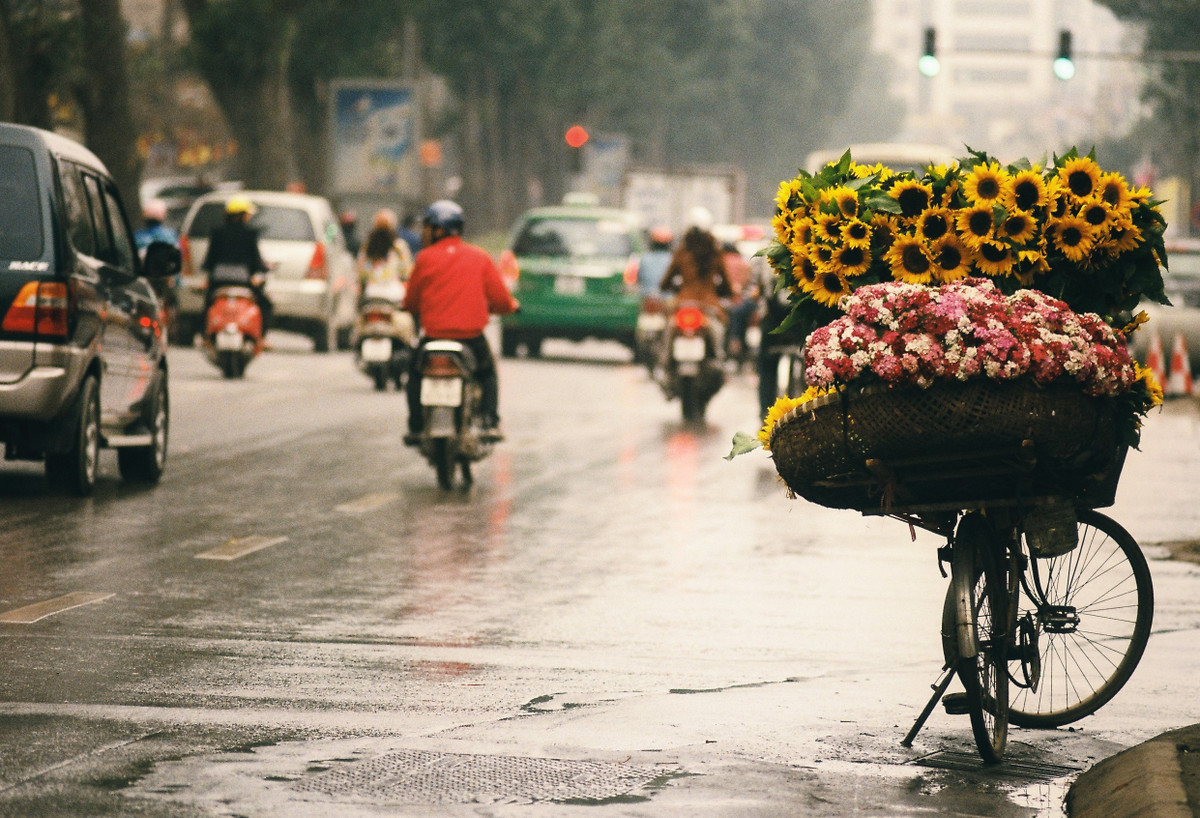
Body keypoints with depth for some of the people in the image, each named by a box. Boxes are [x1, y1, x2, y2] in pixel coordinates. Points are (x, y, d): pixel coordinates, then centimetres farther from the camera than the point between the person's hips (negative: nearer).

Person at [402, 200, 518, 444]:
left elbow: (411, 302, 6)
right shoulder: (480, 257, 4)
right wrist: (511, 306, 26)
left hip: (434, 335, -1)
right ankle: (490, 422, 15)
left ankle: (416, 428, 17)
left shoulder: (425, 259, -2)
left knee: (416, 373, 25)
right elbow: (501, 301, 2)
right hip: (473, 335, 1)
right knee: (488, 373, 29)